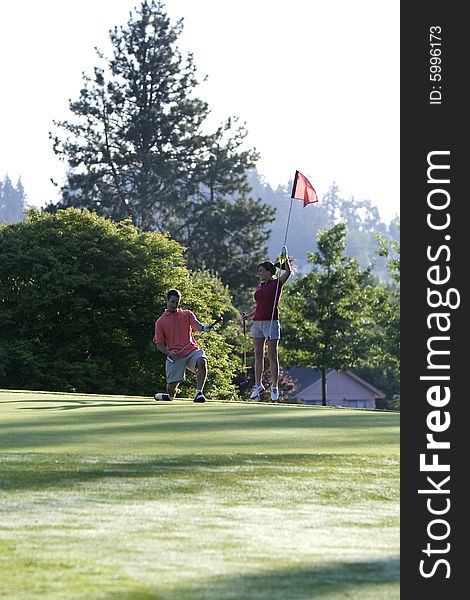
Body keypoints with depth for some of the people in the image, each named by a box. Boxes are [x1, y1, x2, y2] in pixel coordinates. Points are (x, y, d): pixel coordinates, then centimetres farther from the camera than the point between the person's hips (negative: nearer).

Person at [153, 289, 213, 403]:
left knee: (202, 362, -33)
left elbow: (196, 324, -6)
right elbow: (159, 345, 8)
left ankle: (199, 393, -27)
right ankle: (170, 396, 34)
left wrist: (204, 328, -31)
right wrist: (169, 353, -13)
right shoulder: (160, 322, 10)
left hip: (192, 350, 1)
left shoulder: (187, 314, 14)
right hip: (175, 355, -1)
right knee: (172, 387, -4)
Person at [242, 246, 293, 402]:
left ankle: (274, 387, 0)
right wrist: (248, 315, 9)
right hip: (257, 322, 7)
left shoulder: (276, 283, -1)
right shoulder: (260, 287, 17)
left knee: (272, 356, -3)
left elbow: (288, 272, -18)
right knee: (258, 355, 6)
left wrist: (285, 258, -14)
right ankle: (258, 385, 12)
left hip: (271, 322, -7)